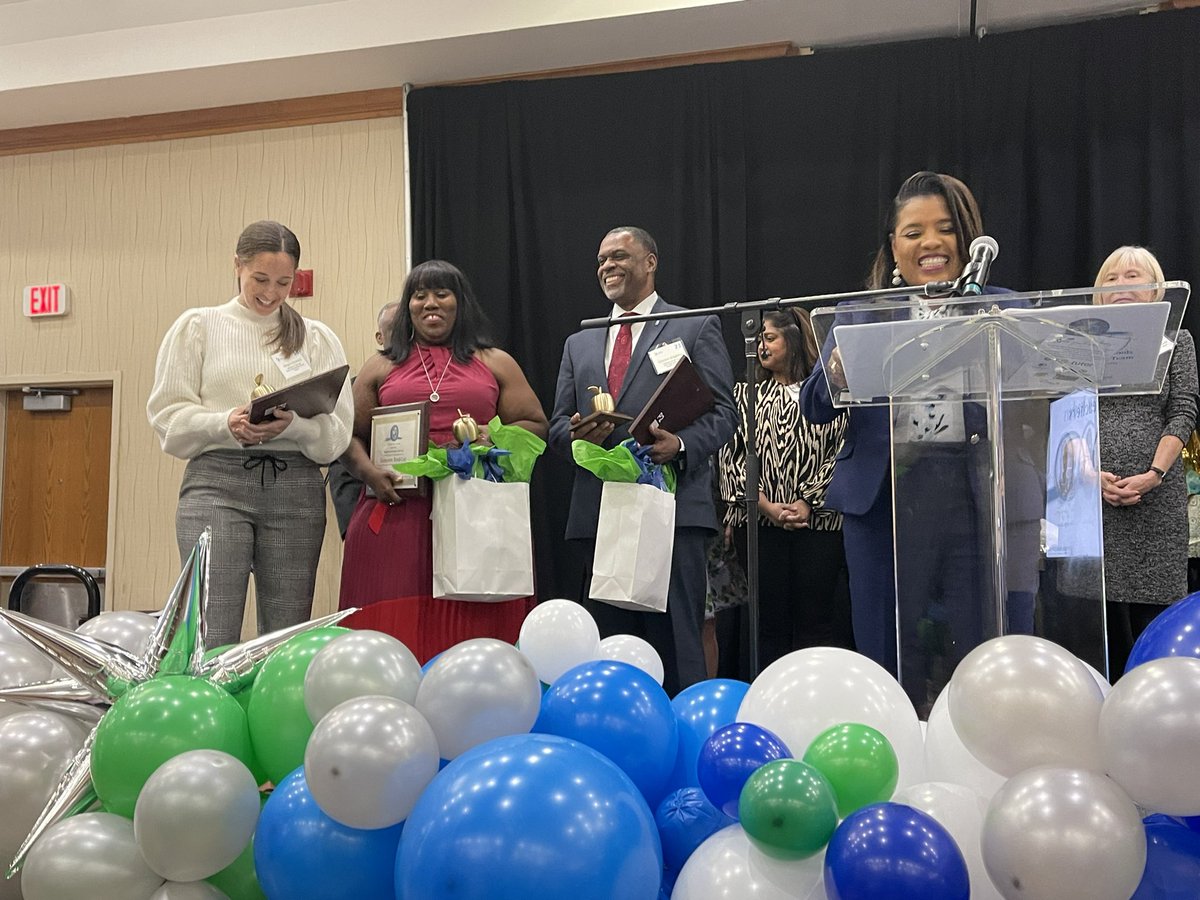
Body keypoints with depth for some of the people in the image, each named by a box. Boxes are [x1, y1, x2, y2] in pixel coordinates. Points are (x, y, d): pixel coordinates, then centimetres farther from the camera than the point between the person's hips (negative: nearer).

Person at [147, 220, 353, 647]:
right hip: (217, 480, -1)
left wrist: (292, 424, -14)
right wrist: (226, 423, -13)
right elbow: (168, 415, 5)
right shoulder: (198, 325, 12)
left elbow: (337, 431, 6)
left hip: (296, 487, 2)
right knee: (213, 634, -10)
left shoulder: (318, 338, 15)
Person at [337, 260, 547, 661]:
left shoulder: (495, 364, 16)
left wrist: (494, 436, -7)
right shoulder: (381, 367, 17)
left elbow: (536, 425, 13)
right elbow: (350, 435, 14)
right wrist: (370, 472, -6)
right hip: (396, 518, 1)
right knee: (395, 628, -4)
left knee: (472, 630, -3)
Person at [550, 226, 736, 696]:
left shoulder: (696, 328, 8)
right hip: (598, 514, 5)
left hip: (673, 507, -4)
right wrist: (576, 434, -6)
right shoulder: (579, 344, 21)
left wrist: (682, 445, -19)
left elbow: (722, 412, 1)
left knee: (676, 643, -4)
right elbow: (557, 425, 18)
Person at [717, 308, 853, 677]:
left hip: (818, 520, -1)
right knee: (767, 622, 3)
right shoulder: (745, 394, 15)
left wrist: (808, 502, -11)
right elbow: (729, 456, 6)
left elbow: (840, 453, 0)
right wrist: (766, 506, -7)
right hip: (758, 522, 2)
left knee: (817, 622, -1)